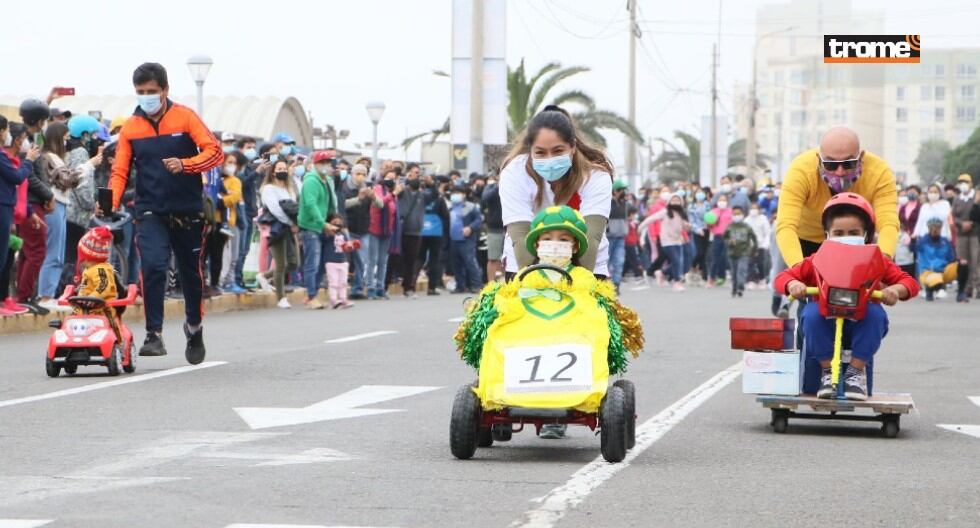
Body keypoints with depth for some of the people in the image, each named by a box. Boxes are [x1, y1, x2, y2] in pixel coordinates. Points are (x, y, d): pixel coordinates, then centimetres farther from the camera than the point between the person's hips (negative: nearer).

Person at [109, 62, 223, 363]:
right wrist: (112, 203, -15)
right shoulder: (130, 127, 3)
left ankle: (194, 326, 38)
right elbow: (120, 171, 3)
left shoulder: (185, 117, -3)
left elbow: (214, 152, -8)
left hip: (188, 211, 0)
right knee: (153, 266, -21)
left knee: (190, 272, 13)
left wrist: (185, 164, -25)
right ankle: (154, 335, -19)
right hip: (151, 211, 0)